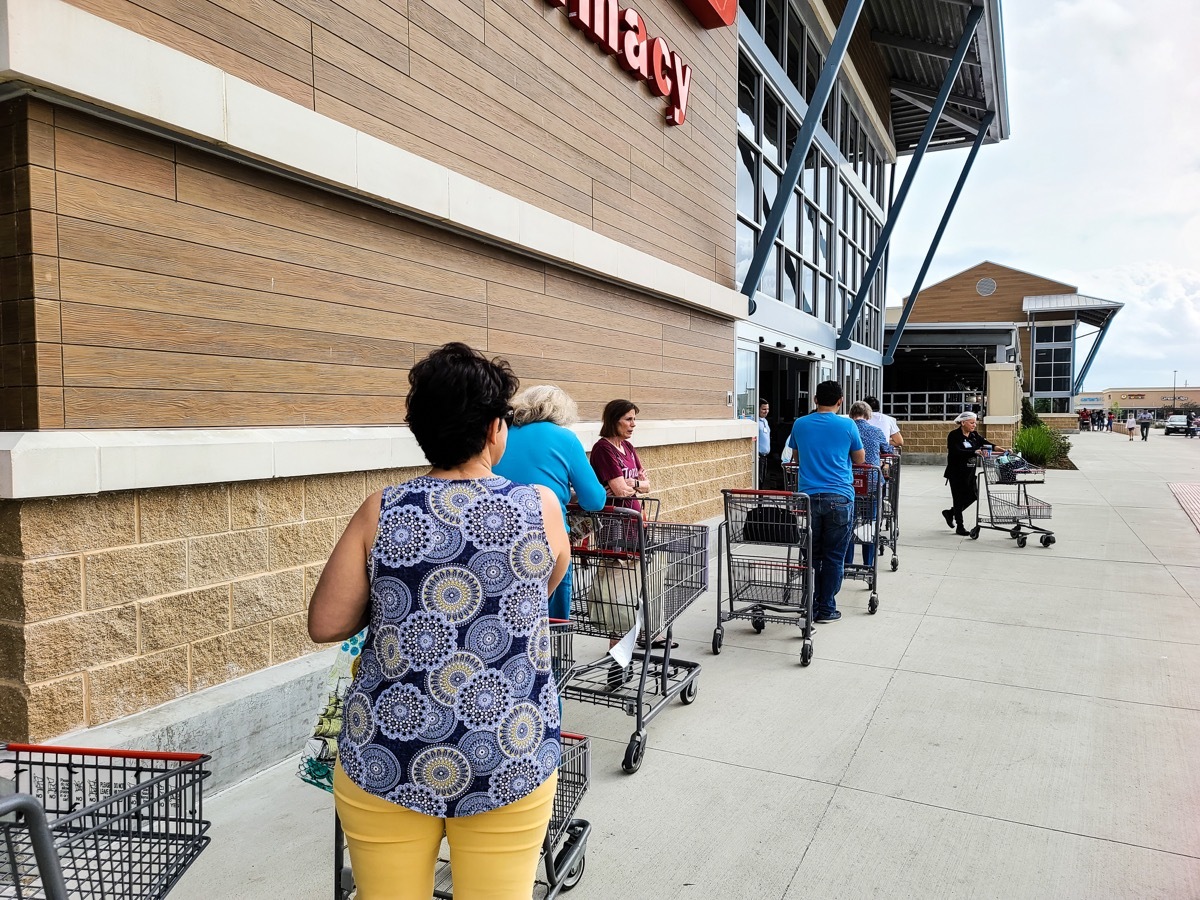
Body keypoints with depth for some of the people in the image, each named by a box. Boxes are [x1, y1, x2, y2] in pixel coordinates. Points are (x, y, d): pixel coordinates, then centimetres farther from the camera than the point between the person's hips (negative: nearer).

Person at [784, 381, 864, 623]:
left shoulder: (800, 424, 5)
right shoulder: (847, 426, -1)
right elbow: (859, 460, 12)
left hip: (808, 496, 2)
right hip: (839, 498, -2)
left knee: (811, 555, 11)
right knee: (834, 556, 7)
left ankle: (810, 607, 15)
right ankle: (826, 609, 12)